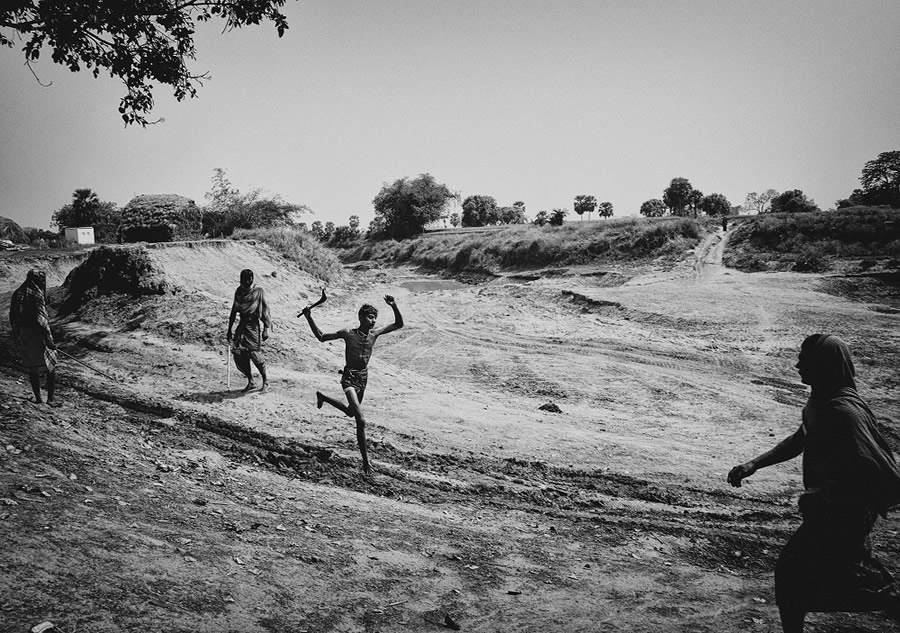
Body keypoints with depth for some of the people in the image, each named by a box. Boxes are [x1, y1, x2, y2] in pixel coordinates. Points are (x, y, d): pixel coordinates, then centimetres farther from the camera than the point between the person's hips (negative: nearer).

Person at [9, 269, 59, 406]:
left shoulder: (18, 293, 6)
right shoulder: (36, 295, -18)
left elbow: (13, 317, 13)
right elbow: (41, 319, -20)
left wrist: (18, 334, 24)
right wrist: (48, 340, -17)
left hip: (24, 334, 7)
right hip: (37, 333, -7)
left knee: (32, 366, 15)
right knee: (51, 366, 3)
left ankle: (38, 397, 21)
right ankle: (51, 398, 1)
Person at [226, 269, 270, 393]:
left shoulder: (258, 291, -5)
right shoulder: (239, 291, 11)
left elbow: (265, 310, -5)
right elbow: (234, 310, 18)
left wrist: (266, 329, -10)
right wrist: (229, 329, 18)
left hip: (254, 325, -5)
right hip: (243, 325, 5)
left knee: (254, 352, -12)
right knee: (238, 354, -4)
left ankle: (265, 382, 5)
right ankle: (250, 382, 12)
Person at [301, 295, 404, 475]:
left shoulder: (374, 334, 0)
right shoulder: (348, 334, -11)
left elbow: (399, 324, 4)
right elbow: (321, 337, -3)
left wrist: (394, 306, -10)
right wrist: (309, 319, -12)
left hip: (363, 377, 6)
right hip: (349, 377, -6)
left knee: (351, 412, 26)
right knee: (361, 420, -17)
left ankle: (322, 397, 51)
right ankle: (365, 459, -12)